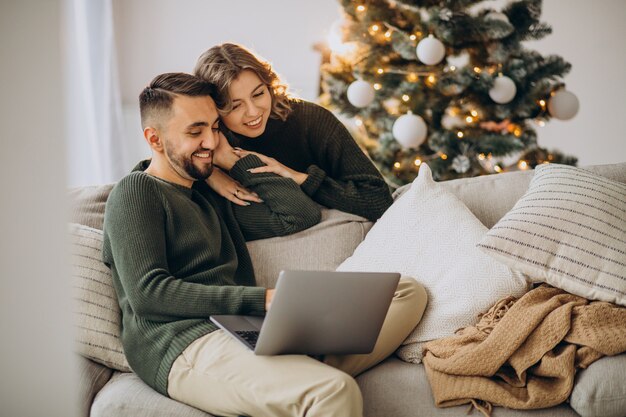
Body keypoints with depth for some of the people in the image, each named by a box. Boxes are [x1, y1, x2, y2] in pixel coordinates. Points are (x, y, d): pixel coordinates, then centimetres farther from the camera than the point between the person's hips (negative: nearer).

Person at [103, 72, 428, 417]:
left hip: (250, 332, 9)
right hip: (186, 347, -9)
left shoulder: (211, 196, 28)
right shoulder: (135, 192, 4)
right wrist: (261, 299, -15)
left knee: (408, 292, -4)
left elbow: (303, 213, 25)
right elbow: (147, 292, -10)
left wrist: (233, 161, 20)